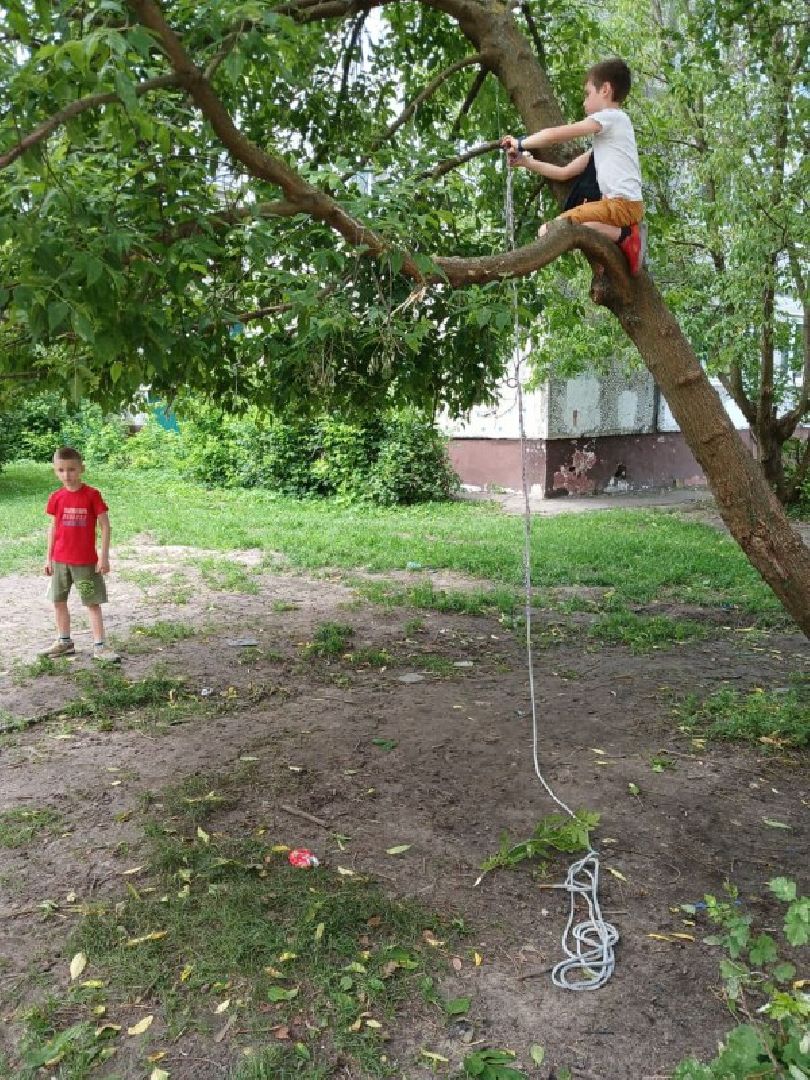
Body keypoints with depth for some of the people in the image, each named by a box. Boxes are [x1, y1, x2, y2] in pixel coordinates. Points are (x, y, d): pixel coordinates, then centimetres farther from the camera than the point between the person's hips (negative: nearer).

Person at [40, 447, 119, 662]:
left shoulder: (92, 495, -11)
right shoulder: (56, 497, 1)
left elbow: (104, 526, -9)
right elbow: (53, 527, 10)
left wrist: (104, 556, -12)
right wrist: (49, 558, 10)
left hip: (86, 561, -5)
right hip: (60, 560, 5)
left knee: (92, 603, 0)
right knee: (58, 601, 12)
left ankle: (99, 646, 4)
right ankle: (64, 642, 26)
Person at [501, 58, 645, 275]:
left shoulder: (612, 116, -3)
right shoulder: (604, 136, 25)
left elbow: (557, 134, -6)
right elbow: (564, 172, 21)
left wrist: (520, 143, 8)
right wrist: (525, 161, 19)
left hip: (622, 202, -10)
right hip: (618, 204, 10)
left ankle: (622, 234, -16)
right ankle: (620, 231, 4)